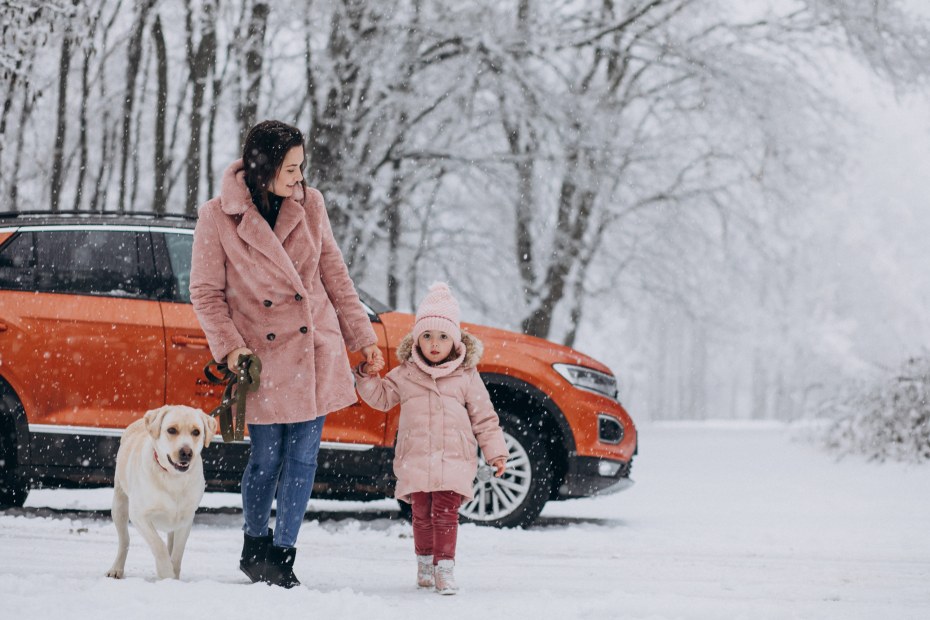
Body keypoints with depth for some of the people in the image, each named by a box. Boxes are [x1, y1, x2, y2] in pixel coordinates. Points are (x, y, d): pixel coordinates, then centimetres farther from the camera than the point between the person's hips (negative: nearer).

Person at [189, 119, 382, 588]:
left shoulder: (309, 205, 1)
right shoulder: (218, 218, -8)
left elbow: (334, 273, 9)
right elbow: (205, 292, -2)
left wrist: (361, 335, 9)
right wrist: (229, 346, -13)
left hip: (316, 348, 3)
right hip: (262, 356, -3)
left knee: (303, 456, 2)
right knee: (266, 458, 2)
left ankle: (282, 555, 11)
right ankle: (254, 547, 26)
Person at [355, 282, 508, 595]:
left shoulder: (466, 376, 5)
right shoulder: (405, 374, 9)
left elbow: (484, 418, 8)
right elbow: (381, 397, 16)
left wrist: (496, 452, 5)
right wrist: (368, 376, -1)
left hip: (454, 460, -2)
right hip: (415, 460, 2)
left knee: (445, 512, -10)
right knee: (422, 514, 6)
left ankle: (444, 567, -8)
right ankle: (425, 563, 20)